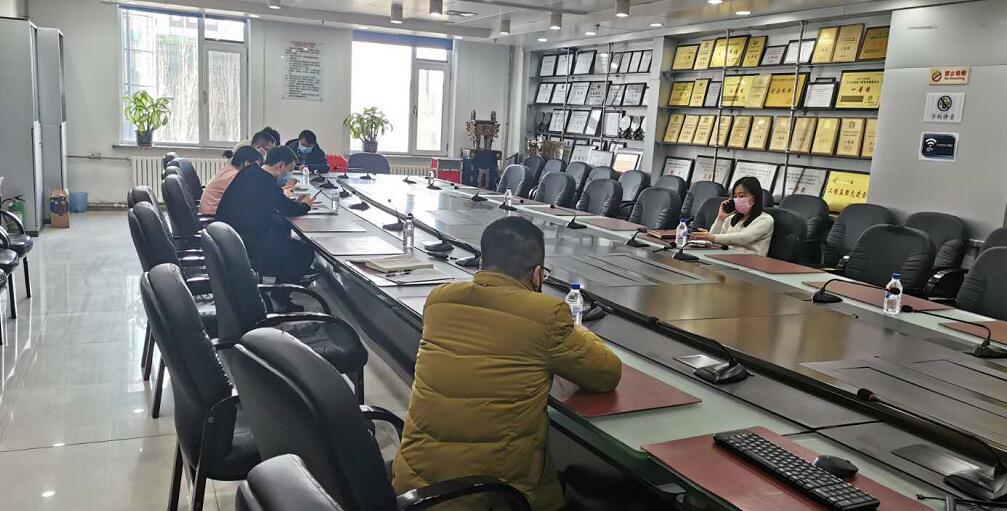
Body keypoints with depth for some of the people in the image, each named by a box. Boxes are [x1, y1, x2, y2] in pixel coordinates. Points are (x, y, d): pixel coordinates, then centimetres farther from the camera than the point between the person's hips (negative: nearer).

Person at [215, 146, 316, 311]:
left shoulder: (250, 172, 6)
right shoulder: (266, 183, -21)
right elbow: (288, 210, -11)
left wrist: (295, 201, 15)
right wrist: (305, 205, 8)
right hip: (244, 246, -10)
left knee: (281, 225, 27)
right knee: (305, 252, -5)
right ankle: (280, 299, 6)